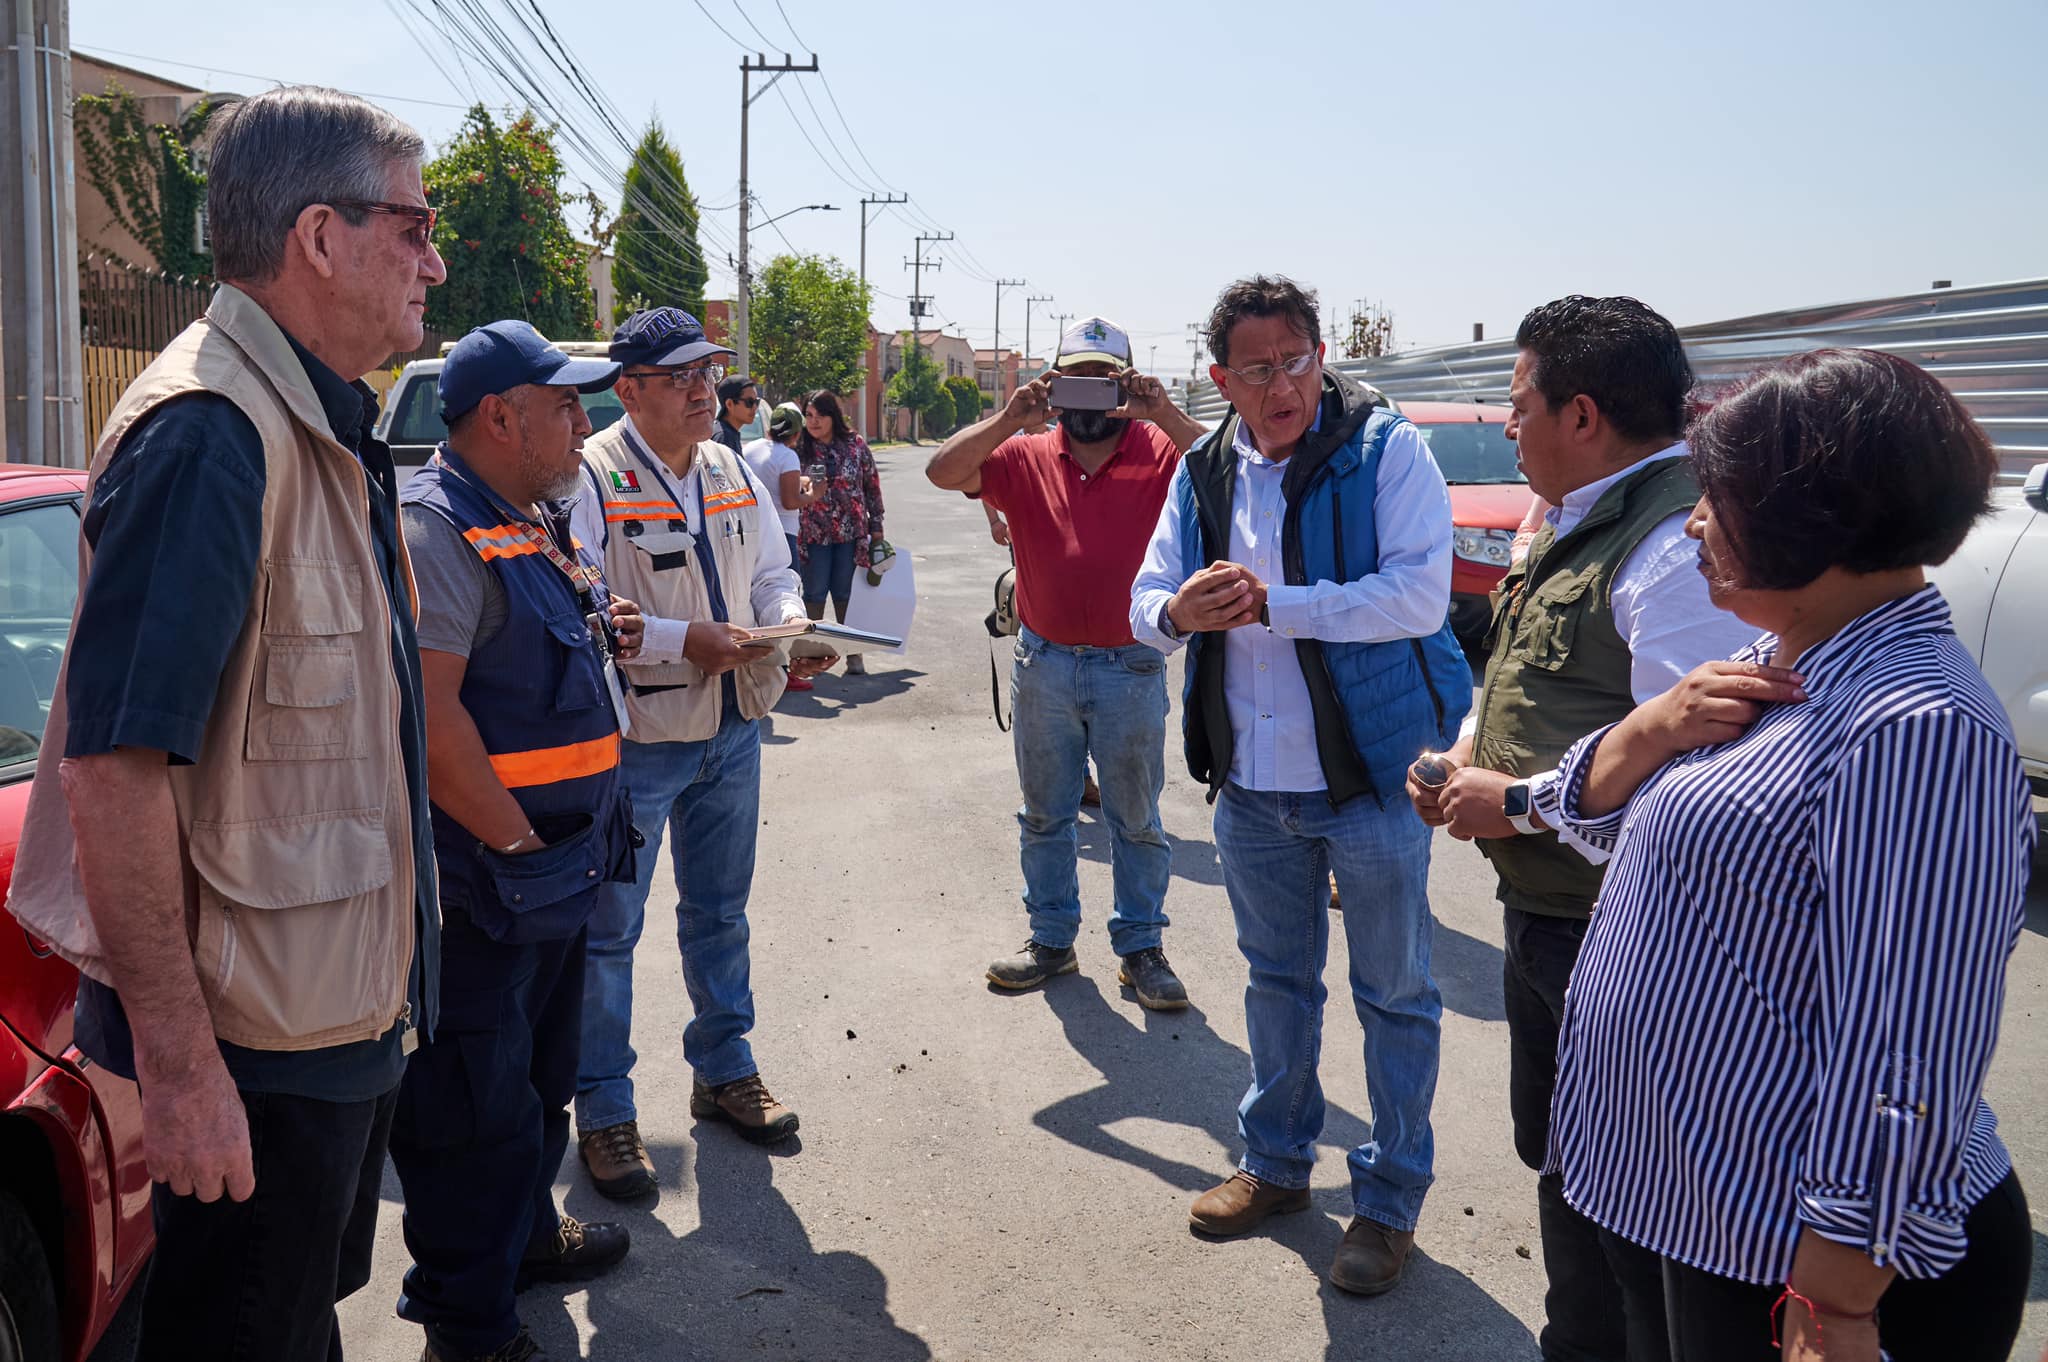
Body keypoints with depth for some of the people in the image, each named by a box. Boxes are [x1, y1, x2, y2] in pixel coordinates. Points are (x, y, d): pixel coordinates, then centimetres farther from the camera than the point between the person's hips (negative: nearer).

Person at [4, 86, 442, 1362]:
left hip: (342, 1010, 9)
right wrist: (181, 1064, -25)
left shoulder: (324, 429, 10)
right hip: (253, 1044, -9)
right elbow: (111, 766, -27)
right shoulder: (208, 434, -22)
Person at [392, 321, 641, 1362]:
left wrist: (601, 630, 8)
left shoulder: (537, 518, 13)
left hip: (558, 863, 10)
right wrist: (518, 843, -20)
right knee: (473, 1100, 4)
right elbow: (427, 714, -25)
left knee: (541, 1073, 24)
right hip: (485, 874, -10)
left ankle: (525, 1233, 44)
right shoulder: (436, 526, -19)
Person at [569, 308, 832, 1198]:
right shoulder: (591, 480, -14)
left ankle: (724, 1071, 37)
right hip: (633, 738, -6)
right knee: (607, 931, 5)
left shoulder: (734, 474, 8)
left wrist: (790, 627, -7)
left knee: (719, 912, 19)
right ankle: (604, 1109, 20)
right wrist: (684, 641, -25)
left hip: (731, 730, 7)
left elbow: (773, 574, 14)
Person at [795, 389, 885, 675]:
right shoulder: (800, 449, 0)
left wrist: (876, 525, 5)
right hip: (814, 533, 0)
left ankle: (853, 652, 13)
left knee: (845, 593, 4)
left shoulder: (855, 445, 1)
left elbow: (872, 485, 6)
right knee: (814, 593, 5)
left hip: (851, 532, 0)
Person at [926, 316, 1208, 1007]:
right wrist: (1009, 419, -22)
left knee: (1137, 820, 10)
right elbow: (942, 472, -11)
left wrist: (1165, 415, -30)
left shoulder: (1160, 452, -5)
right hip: (1044, 662, 2)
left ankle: (1140, 948, 23)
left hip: (1131, 666, -2)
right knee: (1045, 815, 15)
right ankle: (1051, 939, 30)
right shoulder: (1025, 456, 1)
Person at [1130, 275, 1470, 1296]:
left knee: (1393, 997, 9)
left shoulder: (1386, 450, -11)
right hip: (1251, 784, 5)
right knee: (1276, 979, 21)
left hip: (1372, 778, -5)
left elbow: (1419, 595, -22)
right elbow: (1145, 606, 5)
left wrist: (1270, 605, -24)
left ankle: (1389, 1201, 26)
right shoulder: (1202, 473, 5)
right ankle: (1276, 1162, 39)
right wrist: (1178, 612, -19)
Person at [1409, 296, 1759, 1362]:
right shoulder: (1580, 523, 10)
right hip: (1544, 912, 11)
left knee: (1597, 1198, 4)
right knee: (1553, 1153, 26)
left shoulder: (1678, 545, -24)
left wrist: (1522, 802, -21)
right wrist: (1470, 755, 4)